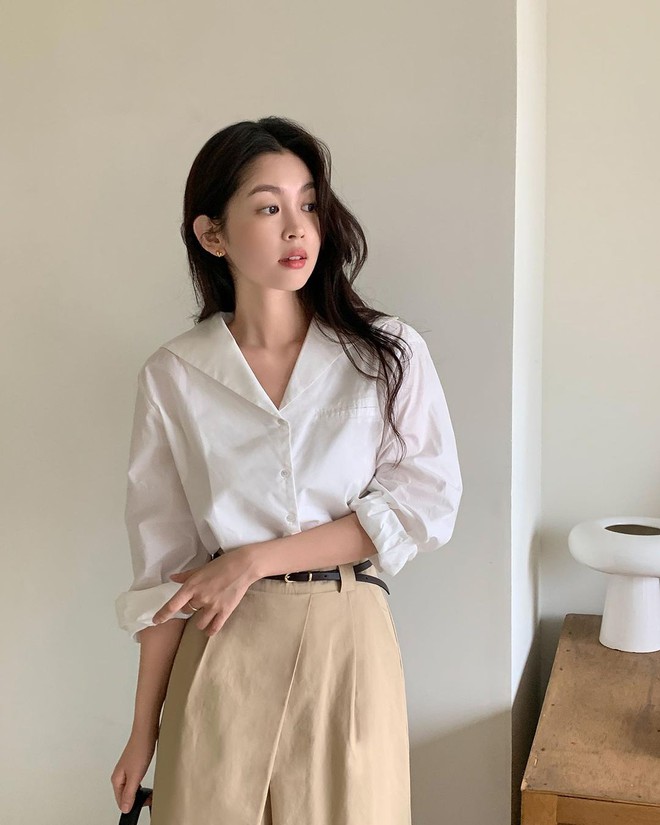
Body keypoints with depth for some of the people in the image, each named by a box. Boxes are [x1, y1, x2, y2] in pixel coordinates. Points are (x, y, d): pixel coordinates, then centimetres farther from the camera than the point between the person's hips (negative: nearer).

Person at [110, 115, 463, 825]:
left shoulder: (388, 353, -2)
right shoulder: (172, 376, -1)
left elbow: (425, 507, -7)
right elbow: (163, 566, 1)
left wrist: (257, 559, -13)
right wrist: (145, 729, 2)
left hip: (348, 642, 0)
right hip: (222, 655, 0)